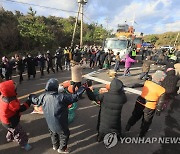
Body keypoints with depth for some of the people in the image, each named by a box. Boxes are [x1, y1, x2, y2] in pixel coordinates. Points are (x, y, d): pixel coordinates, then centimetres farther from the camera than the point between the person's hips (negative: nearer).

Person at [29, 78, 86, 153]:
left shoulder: (43, 96, -14)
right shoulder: (61, 97, -31)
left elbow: (36, 100, 7)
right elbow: (75, 97, -27)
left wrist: (31, 96, 30)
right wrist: (83, 87, -16)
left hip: (50, 123, 6)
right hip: (60, 123, -5)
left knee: (53, 134, 33)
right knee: (64, 135, 24)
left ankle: (55, 146, 58)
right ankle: (62, 148, 46)